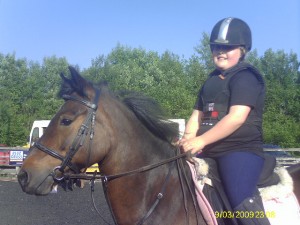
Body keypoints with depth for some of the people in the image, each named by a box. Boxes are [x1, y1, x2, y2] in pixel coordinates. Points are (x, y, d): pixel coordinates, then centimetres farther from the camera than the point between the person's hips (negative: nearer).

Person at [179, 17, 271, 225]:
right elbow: (198, 114, 17)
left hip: (241, 150, -8)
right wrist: (188, 139, -3)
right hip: (209, 151, 9)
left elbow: (237, 117, -20)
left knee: (242, 201, -29)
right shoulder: (212, 79, 20)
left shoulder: (246, 76, -7)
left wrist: (201, 140, -25)